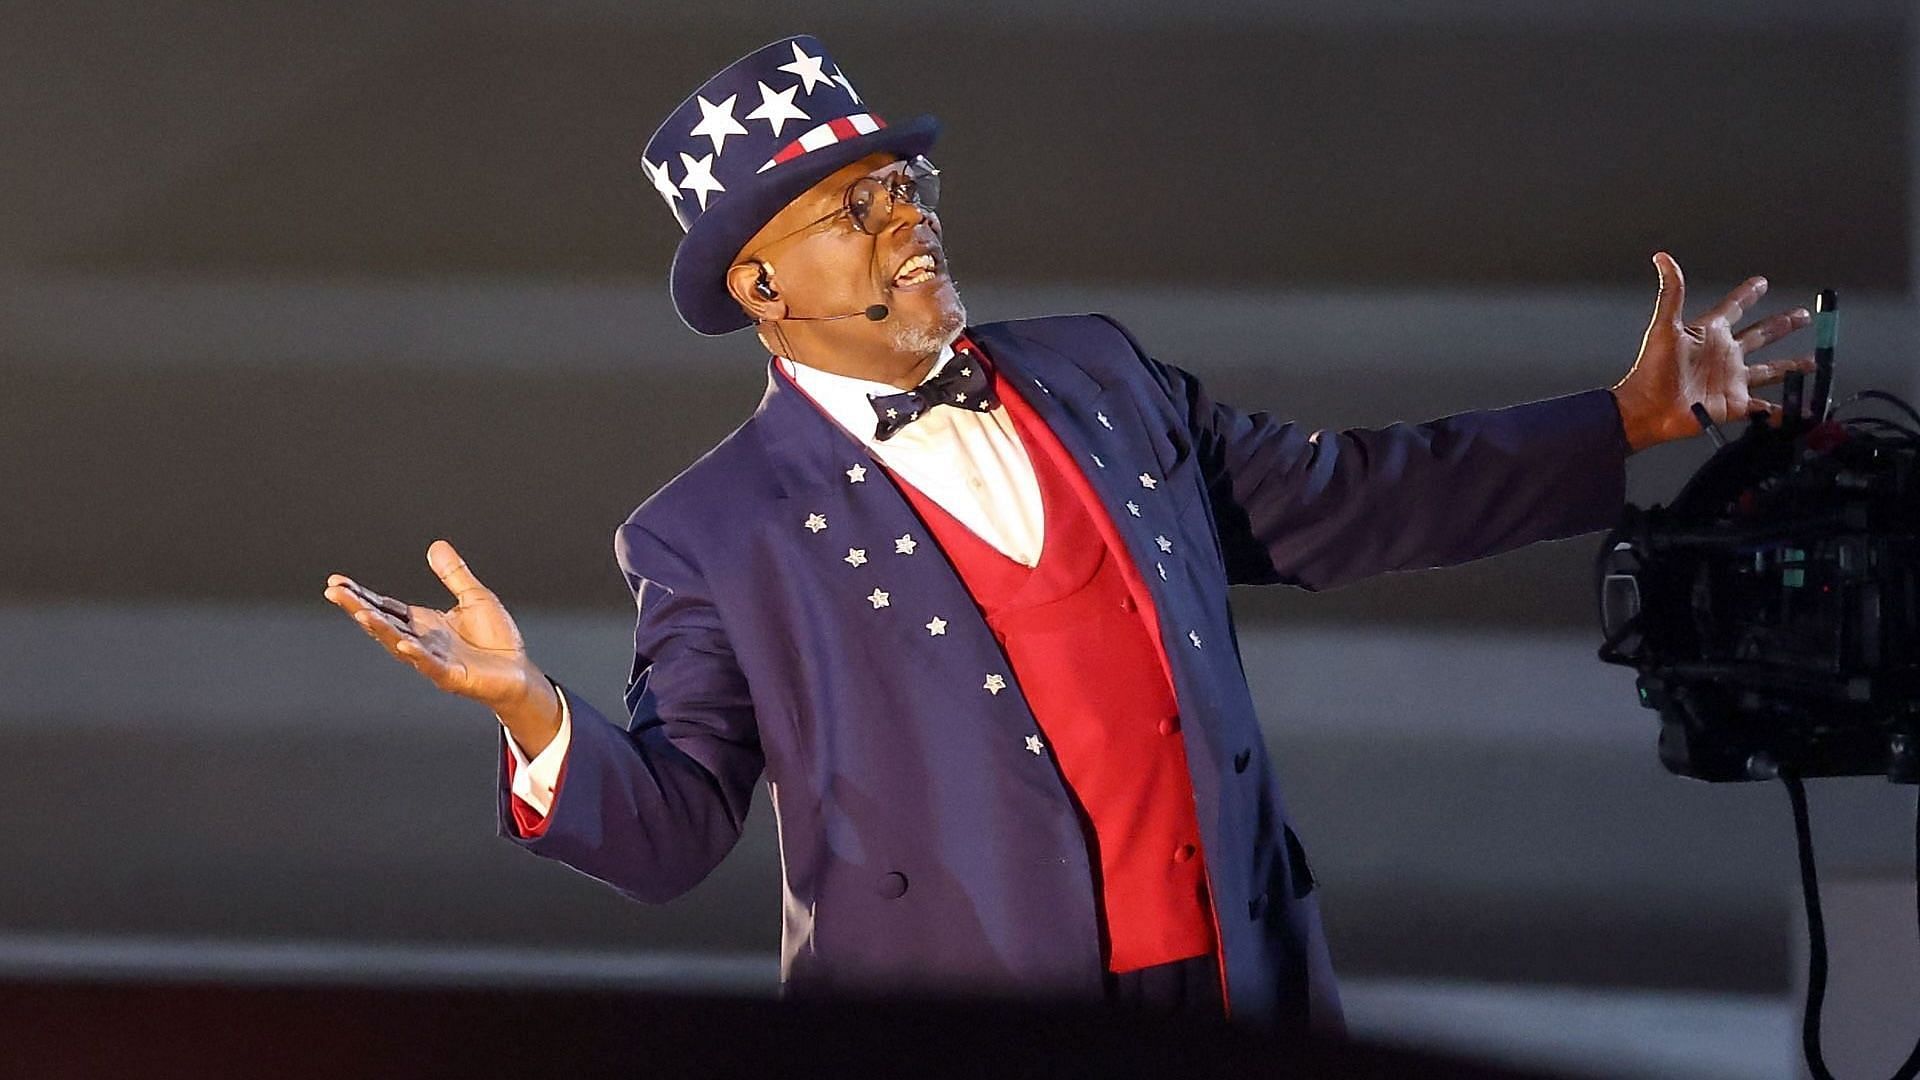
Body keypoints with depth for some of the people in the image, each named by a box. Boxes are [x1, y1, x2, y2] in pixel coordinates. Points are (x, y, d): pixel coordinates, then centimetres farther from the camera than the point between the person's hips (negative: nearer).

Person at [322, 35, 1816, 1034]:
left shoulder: (1098, 380, 11)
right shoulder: (716, 538, -2)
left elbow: (1336, 500, 19)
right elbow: (675, 825, -2)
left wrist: (1631, 423, 17)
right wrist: (537, 716, -23)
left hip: (1234, 989, 4)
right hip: (965, 1041, -4)